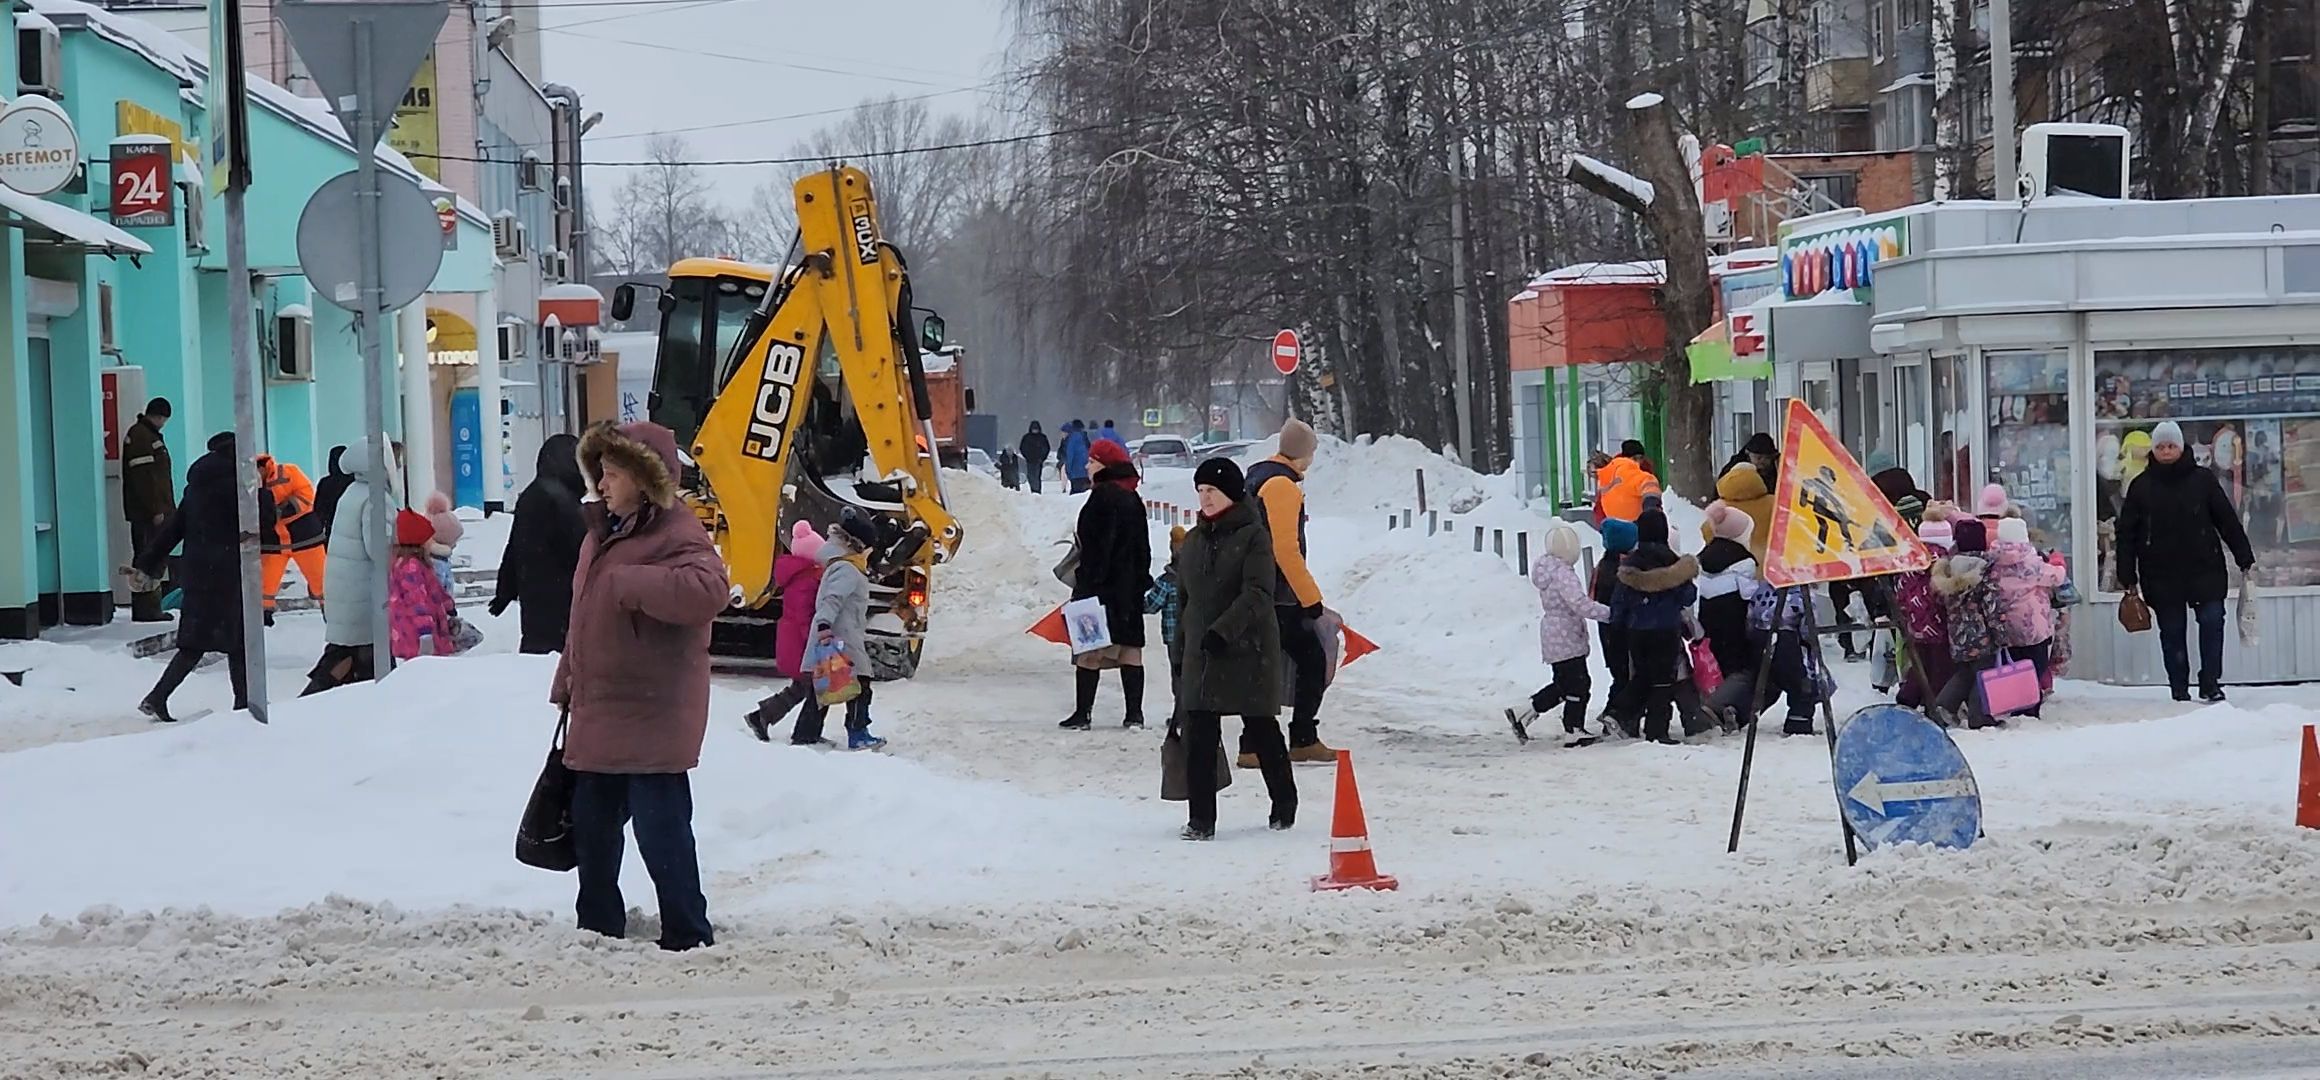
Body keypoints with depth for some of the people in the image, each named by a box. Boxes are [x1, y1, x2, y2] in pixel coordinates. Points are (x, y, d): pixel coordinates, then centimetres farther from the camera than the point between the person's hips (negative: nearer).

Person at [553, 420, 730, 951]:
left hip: (653, 717, -9)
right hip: (597, 714, 9)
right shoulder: (601, 532, 16)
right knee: (592, 824, 16)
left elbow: (706, 591, -35)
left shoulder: (677, 535, -14)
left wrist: (628, 582, -29)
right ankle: (598, 924, 29)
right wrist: (566, 684, 24)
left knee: (660, 828, -9)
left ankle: (688, 936, -2)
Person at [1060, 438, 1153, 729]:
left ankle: (1083, 713, -6)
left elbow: (1097, 543, -19)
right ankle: (1135, 713, 8)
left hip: (1101, 584, -9)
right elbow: (1143, 545, 18)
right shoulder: (1132, 498, 13)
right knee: (1130, 649, 8)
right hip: (1130, 585, 9)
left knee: (1089, 651, -5)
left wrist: (1088, 581, -19)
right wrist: (1141, 580, 23)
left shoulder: (1103, 495, -13)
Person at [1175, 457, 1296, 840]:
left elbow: (1258, 593, -17)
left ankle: (1284, 805, 27)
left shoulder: (1254, 536, -7)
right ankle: (1201, 819, -2)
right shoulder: (1193, 540, 13)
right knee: (1199, 737, -4)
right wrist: (1182, 649, 17)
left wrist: (1222, 630, -27)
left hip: (1249, 651, -5)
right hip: (1200, 652, 5)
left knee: (1262, 730, 7)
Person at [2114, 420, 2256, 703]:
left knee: (2212, 620, -11)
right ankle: (2180, 692, 11)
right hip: (2161, 575, 1)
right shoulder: (2141, 486, 3)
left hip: (2205, 567, -1)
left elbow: (2227, 520, 5)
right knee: (2172, 632, 5)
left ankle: (2210, 684, -2)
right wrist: (2128, 577, 3)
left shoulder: (2202, 479, 2)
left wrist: (2245, 558, 4)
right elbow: (2126, 533, 5)